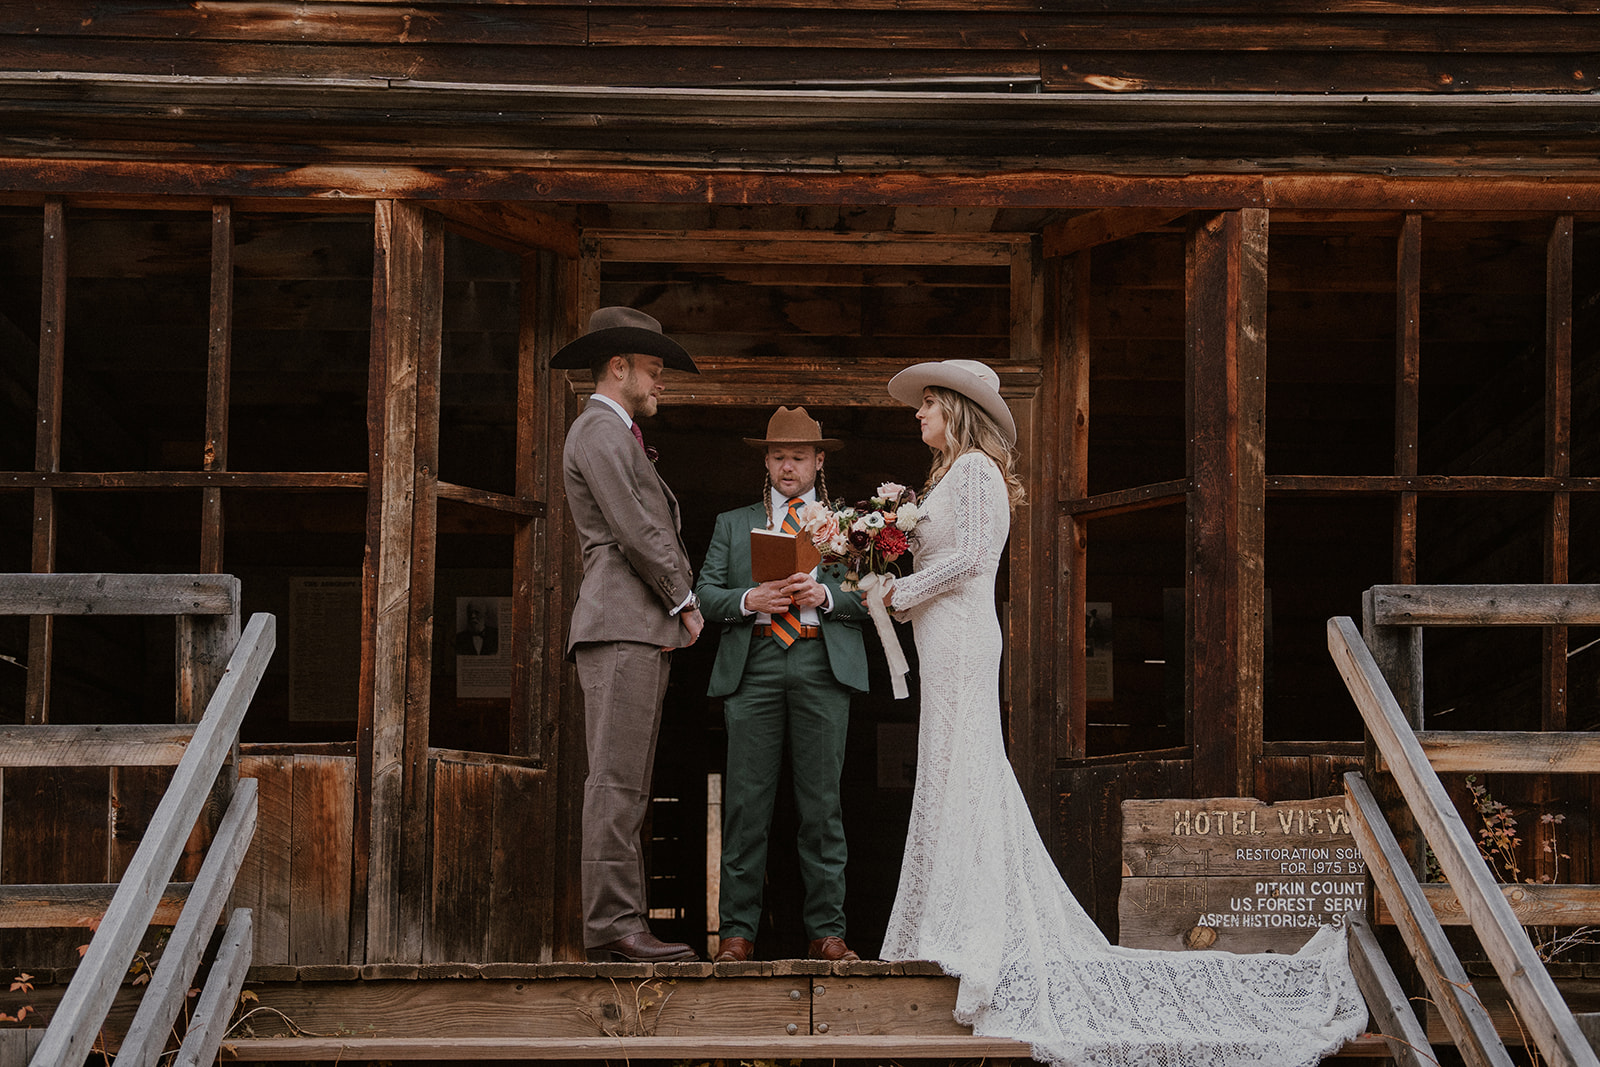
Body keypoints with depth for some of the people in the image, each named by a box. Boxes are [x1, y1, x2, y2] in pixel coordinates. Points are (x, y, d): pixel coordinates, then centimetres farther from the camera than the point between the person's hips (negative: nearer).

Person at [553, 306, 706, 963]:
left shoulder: (621, 437, 28)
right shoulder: (600, 431, -5)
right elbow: (634, 531, -13)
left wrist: (681, 603, 11)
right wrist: (684, 601, -5)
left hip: (646, 629, 10)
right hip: (620, 623, -10)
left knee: (627, 785, 6)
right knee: (616, 780, -14)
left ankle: (617, 926, 4)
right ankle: (613, 925, -17)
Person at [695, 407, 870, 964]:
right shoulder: (733, 524, 20)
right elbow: (707, 593, 11)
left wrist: (824, 595, -11)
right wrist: (749, 600, -8)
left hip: (824, 665, -1)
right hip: (753, 664, 1)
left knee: (822, 803, -2)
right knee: (746, 803, -4)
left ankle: (826, 930, 1)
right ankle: (738, 930, -1)